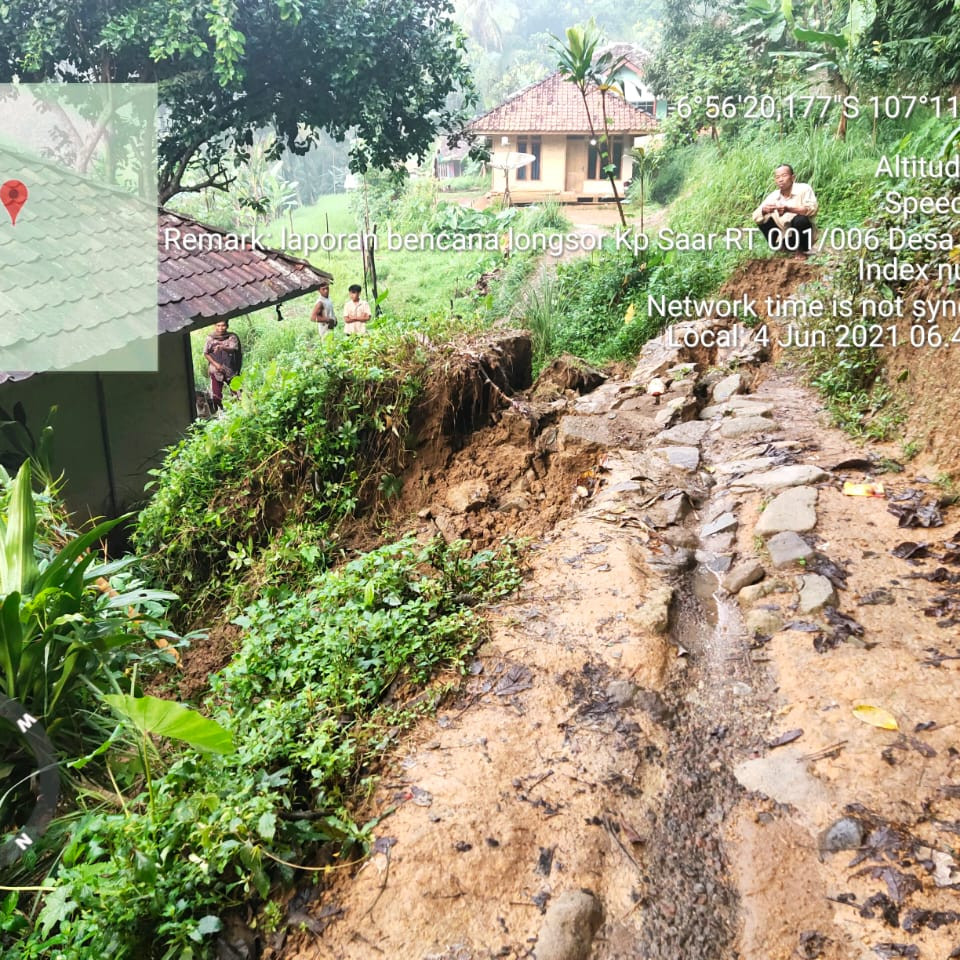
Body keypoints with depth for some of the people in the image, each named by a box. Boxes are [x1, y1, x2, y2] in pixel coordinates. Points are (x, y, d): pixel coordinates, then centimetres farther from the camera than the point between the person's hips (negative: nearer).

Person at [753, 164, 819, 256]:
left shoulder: (804, 189, -11)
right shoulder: (773, 196, 0)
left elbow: (813, 209, -27)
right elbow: (756, 218, -5)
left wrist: (788, 209, -39)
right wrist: (763, 211, -29)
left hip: (800, 237, -4)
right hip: (784, 238, 4)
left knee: (800, 219, -32)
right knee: (763, 220, -9)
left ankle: (801, 250, -6)